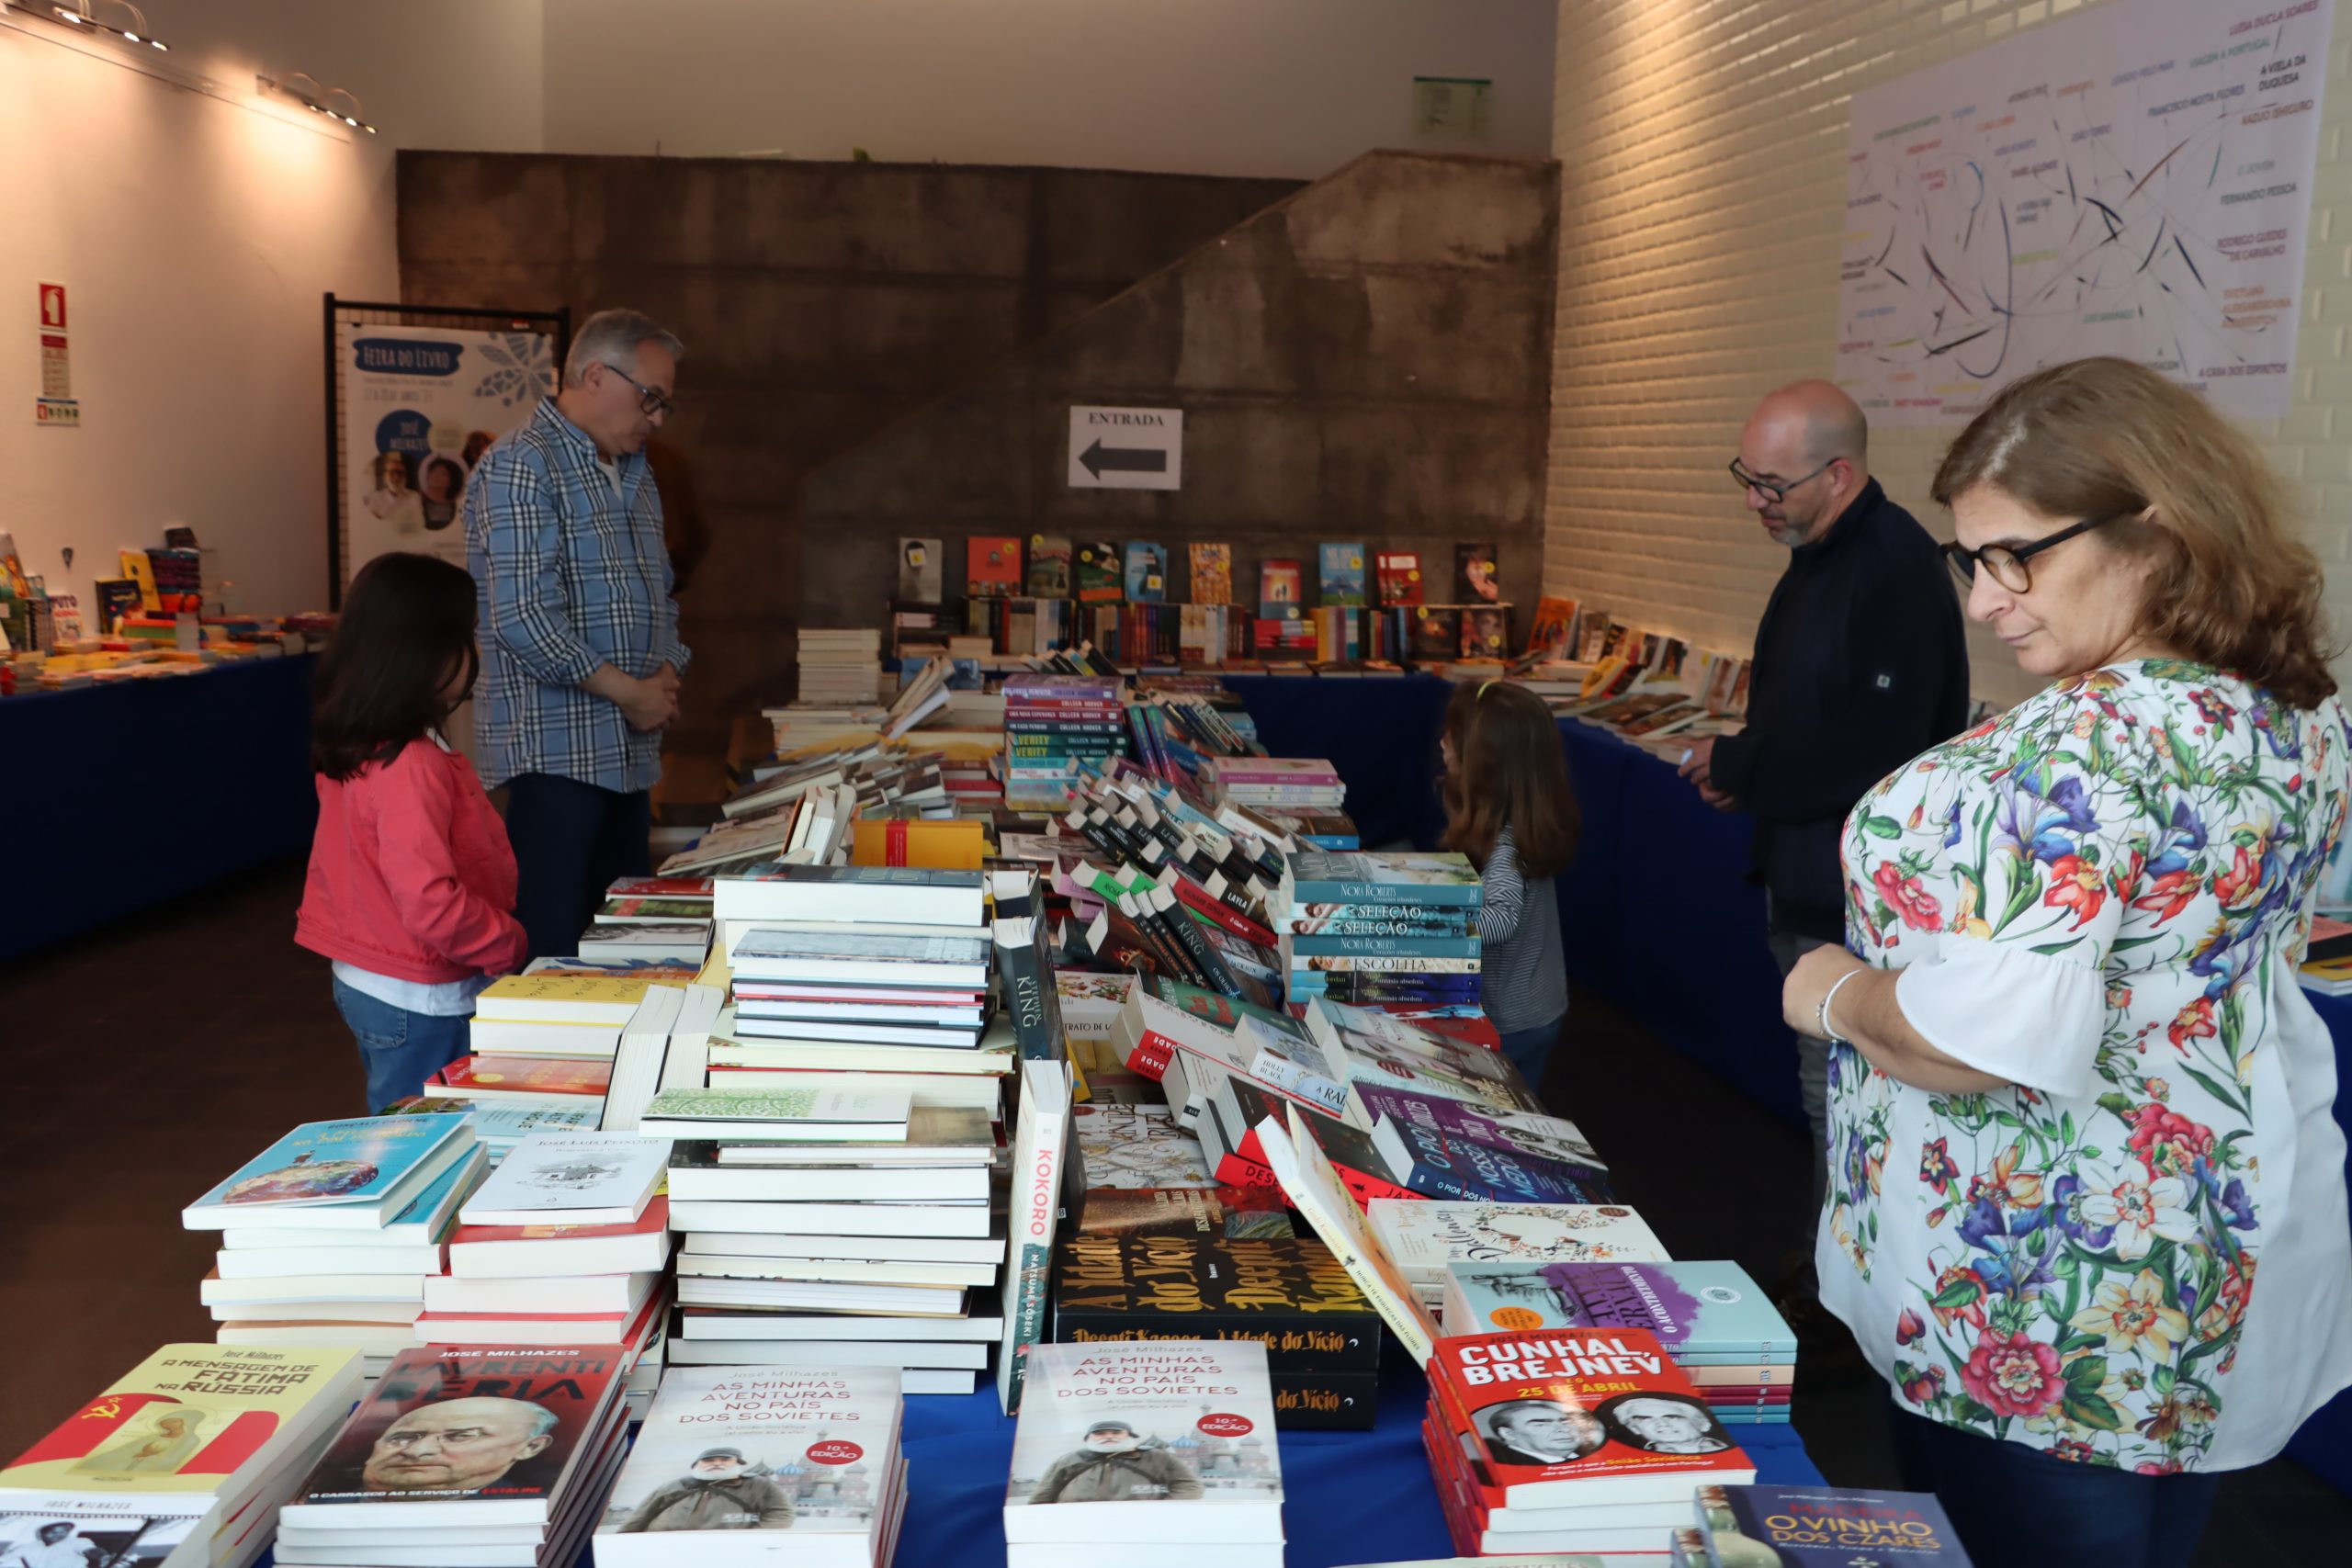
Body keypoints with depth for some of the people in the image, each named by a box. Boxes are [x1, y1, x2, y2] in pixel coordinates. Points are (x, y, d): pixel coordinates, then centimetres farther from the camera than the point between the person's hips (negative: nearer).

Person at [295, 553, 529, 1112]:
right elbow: (430, 903, -30)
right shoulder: (413, 767, -26)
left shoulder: (351, 749, 4)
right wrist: (510, 944, -15)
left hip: (360, 980, 9)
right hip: (422, 1002, -9)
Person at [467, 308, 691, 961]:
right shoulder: (520, 467, -11)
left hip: (630, 751, 9)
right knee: (553, 950, -5)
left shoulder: (635, 476, 18)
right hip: (556, 752, -9)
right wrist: (629, 692, -14)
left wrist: (667, 673, 2)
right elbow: (524, 618, -20)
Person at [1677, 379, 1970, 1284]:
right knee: (1824, 1094, 20)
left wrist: (1739, 766, -16)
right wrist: (1744, 768, 3)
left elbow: (1877, 749, -27)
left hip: (1854, 897, -10)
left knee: (1838, 1102, 1)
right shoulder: (1819, 556, 11)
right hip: (1805, 878, 10)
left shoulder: (1895, 571, -21)